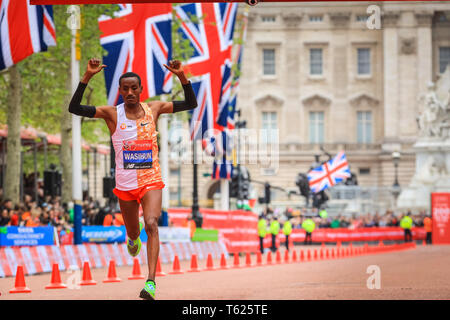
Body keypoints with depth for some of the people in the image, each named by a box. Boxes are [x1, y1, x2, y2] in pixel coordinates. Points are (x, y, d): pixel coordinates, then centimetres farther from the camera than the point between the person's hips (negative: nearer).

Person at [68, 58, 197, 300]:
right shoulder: (113, 114, -5)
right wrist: (87, 77, -24)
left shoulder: (154, 109, 1)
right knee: (133, 231, 16)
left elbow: (191, 104, 4)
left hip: (151, 182, -1)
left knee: (151, 225, -22)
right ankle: (133, 237, 57)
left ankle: (151, 282, -29)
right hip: (125, 184, 1)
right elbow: (74, 108, -14)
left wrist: (181, 76, -11)